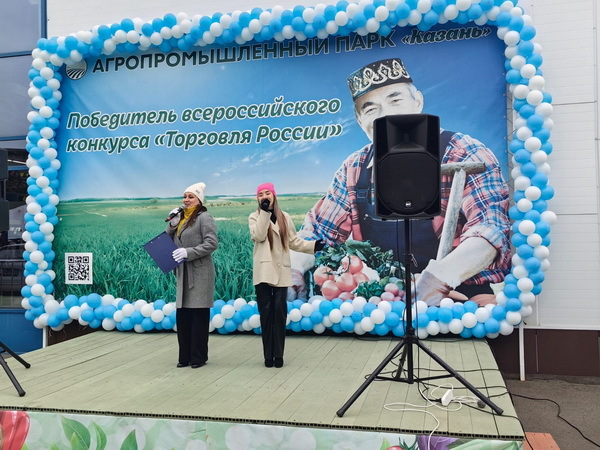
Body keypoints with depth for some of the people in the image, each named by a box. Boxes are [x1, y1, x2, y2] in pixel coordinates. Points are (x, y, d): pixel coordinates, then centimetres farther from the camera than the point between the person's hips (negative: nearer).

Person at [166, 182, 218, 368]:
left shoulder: (204, 218, -6)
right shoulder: (181, 217, 16)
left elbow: (212, 243, -15)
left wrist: (188, 252, -20)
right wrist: (172, 225, -1)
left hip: (199, 274, -7)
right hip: (183, 273, 7)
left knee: (199, 315, -1)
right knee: (182, 316, 7)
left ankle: (199, 357, 8)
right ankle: (185, 356, 17)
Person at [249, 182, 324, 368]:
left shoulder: (285, 218, 12)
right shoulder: (254, 217, 6)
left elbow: (294, 241, 12)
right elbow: (258, 236, -12)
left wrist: (313, 245, -1)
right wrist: (265, 213, -12)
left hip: (280, 271, 1)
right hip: (263, 271, -1)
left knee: (279, 311, -2)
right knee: (266, 312, 1)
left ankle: (278, 354, 6)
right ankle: (268, 355, 7)